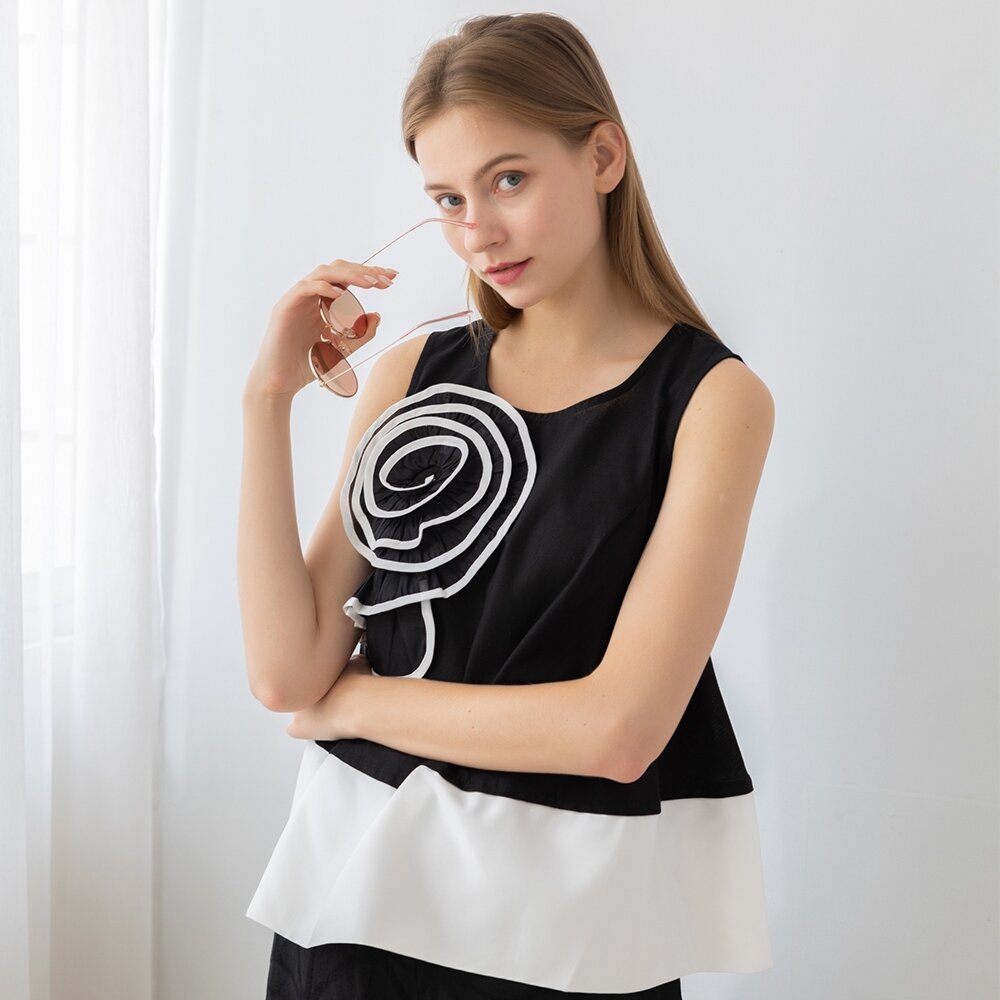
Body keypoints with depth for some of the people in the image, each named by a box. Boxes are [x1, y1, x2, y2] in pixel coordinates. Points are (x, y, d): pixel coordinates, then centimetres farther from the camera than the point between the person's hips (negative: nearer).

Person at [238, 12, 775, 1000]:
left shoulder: (712, 397, -10)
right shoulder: (411, 375, 0)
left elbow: (620, 729, -18)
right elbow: (287, 671, -7)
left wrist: (354, 699, -8)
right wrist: (269, 398, -13)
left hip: (565, 915, -3)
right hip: (360, 873, 3)